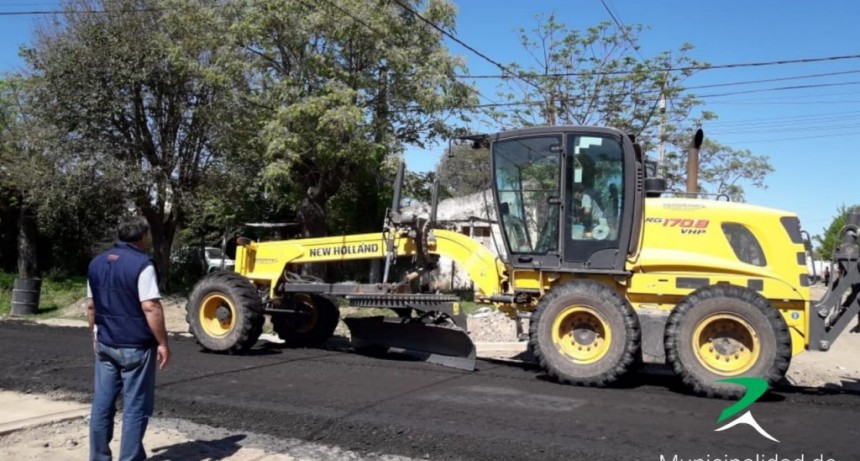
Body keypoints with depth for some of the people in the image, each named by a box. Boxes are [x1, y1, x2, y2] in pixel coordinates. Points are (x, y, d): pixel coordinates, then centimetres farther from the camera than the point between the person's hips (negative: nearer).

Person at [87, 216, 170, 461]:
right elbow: (150, 307, -20)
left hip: (105, 344, 7)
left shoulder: (97, 263, 8)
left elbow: (91, 306, 14)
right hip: (136, 346, -7)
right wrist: (163, 343, -14)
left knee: (102, 403, 13)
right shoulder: (141, 264, -15)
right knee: (135, 407, 2)